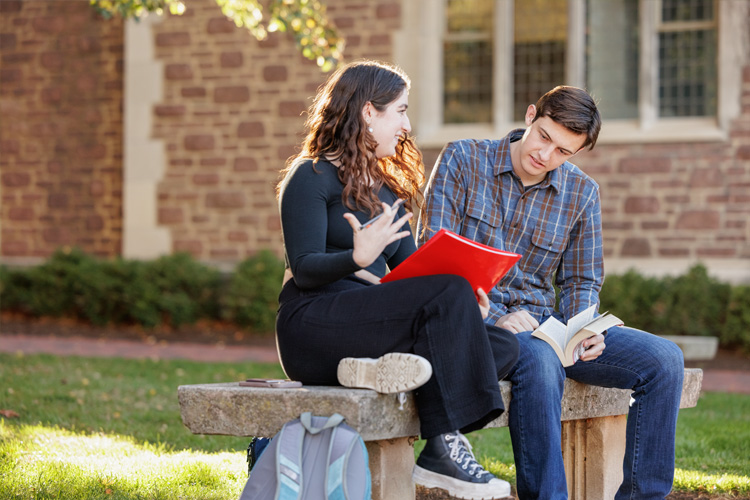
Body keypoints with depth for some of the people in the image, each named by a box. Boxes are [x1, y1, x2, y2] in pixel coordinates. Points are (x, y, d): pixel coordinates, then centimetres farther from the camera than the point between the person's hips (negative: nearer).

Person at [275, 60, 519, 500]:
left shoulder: (387, 187, 23)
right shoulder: (312, 176, -2)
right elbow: (304, 269, -11)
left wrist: (465, 295, -3)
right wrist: (358, 257, -32)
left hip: (371, 321, 8)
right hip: (313, 327, -8)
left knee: (504, 344, -14)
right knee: (449, 294, -29)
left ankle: (377, 367, -29)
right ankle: (443, 451, -33)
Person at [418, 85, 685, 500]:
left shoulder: (581, 193, 9)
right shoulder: (462, 161, -3)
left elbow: (581, 281, 16)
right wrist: (495, 318, -22)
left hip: (541, 322, 5)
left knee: (663, 359, -14)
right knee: (540, 359, -39)